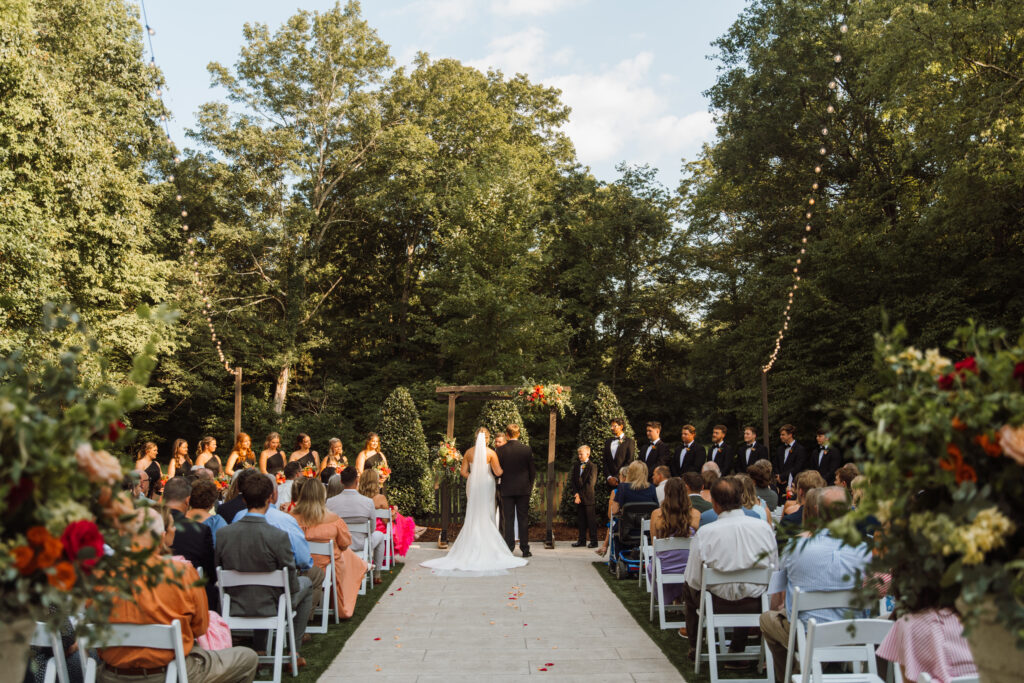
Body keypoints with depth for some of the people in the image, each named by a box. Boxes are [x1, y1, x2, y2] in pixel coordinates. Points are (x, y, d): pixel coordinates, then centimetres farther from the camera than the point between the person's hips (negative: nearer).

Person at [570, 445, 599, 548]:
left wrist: (580, 494, -11)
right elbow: (573, 482, 11)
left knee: (591, 520, -2)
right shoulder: (576, 468, 15)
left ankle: (594, 541, 3)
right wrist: (576, 494, -5)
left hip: (588, 498, -6)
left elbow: (590, 483, -11)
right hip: (579, 498, 6)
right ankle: (582, 540, 16)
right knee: (580, 520, 9)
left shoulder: (592, 467, -4)